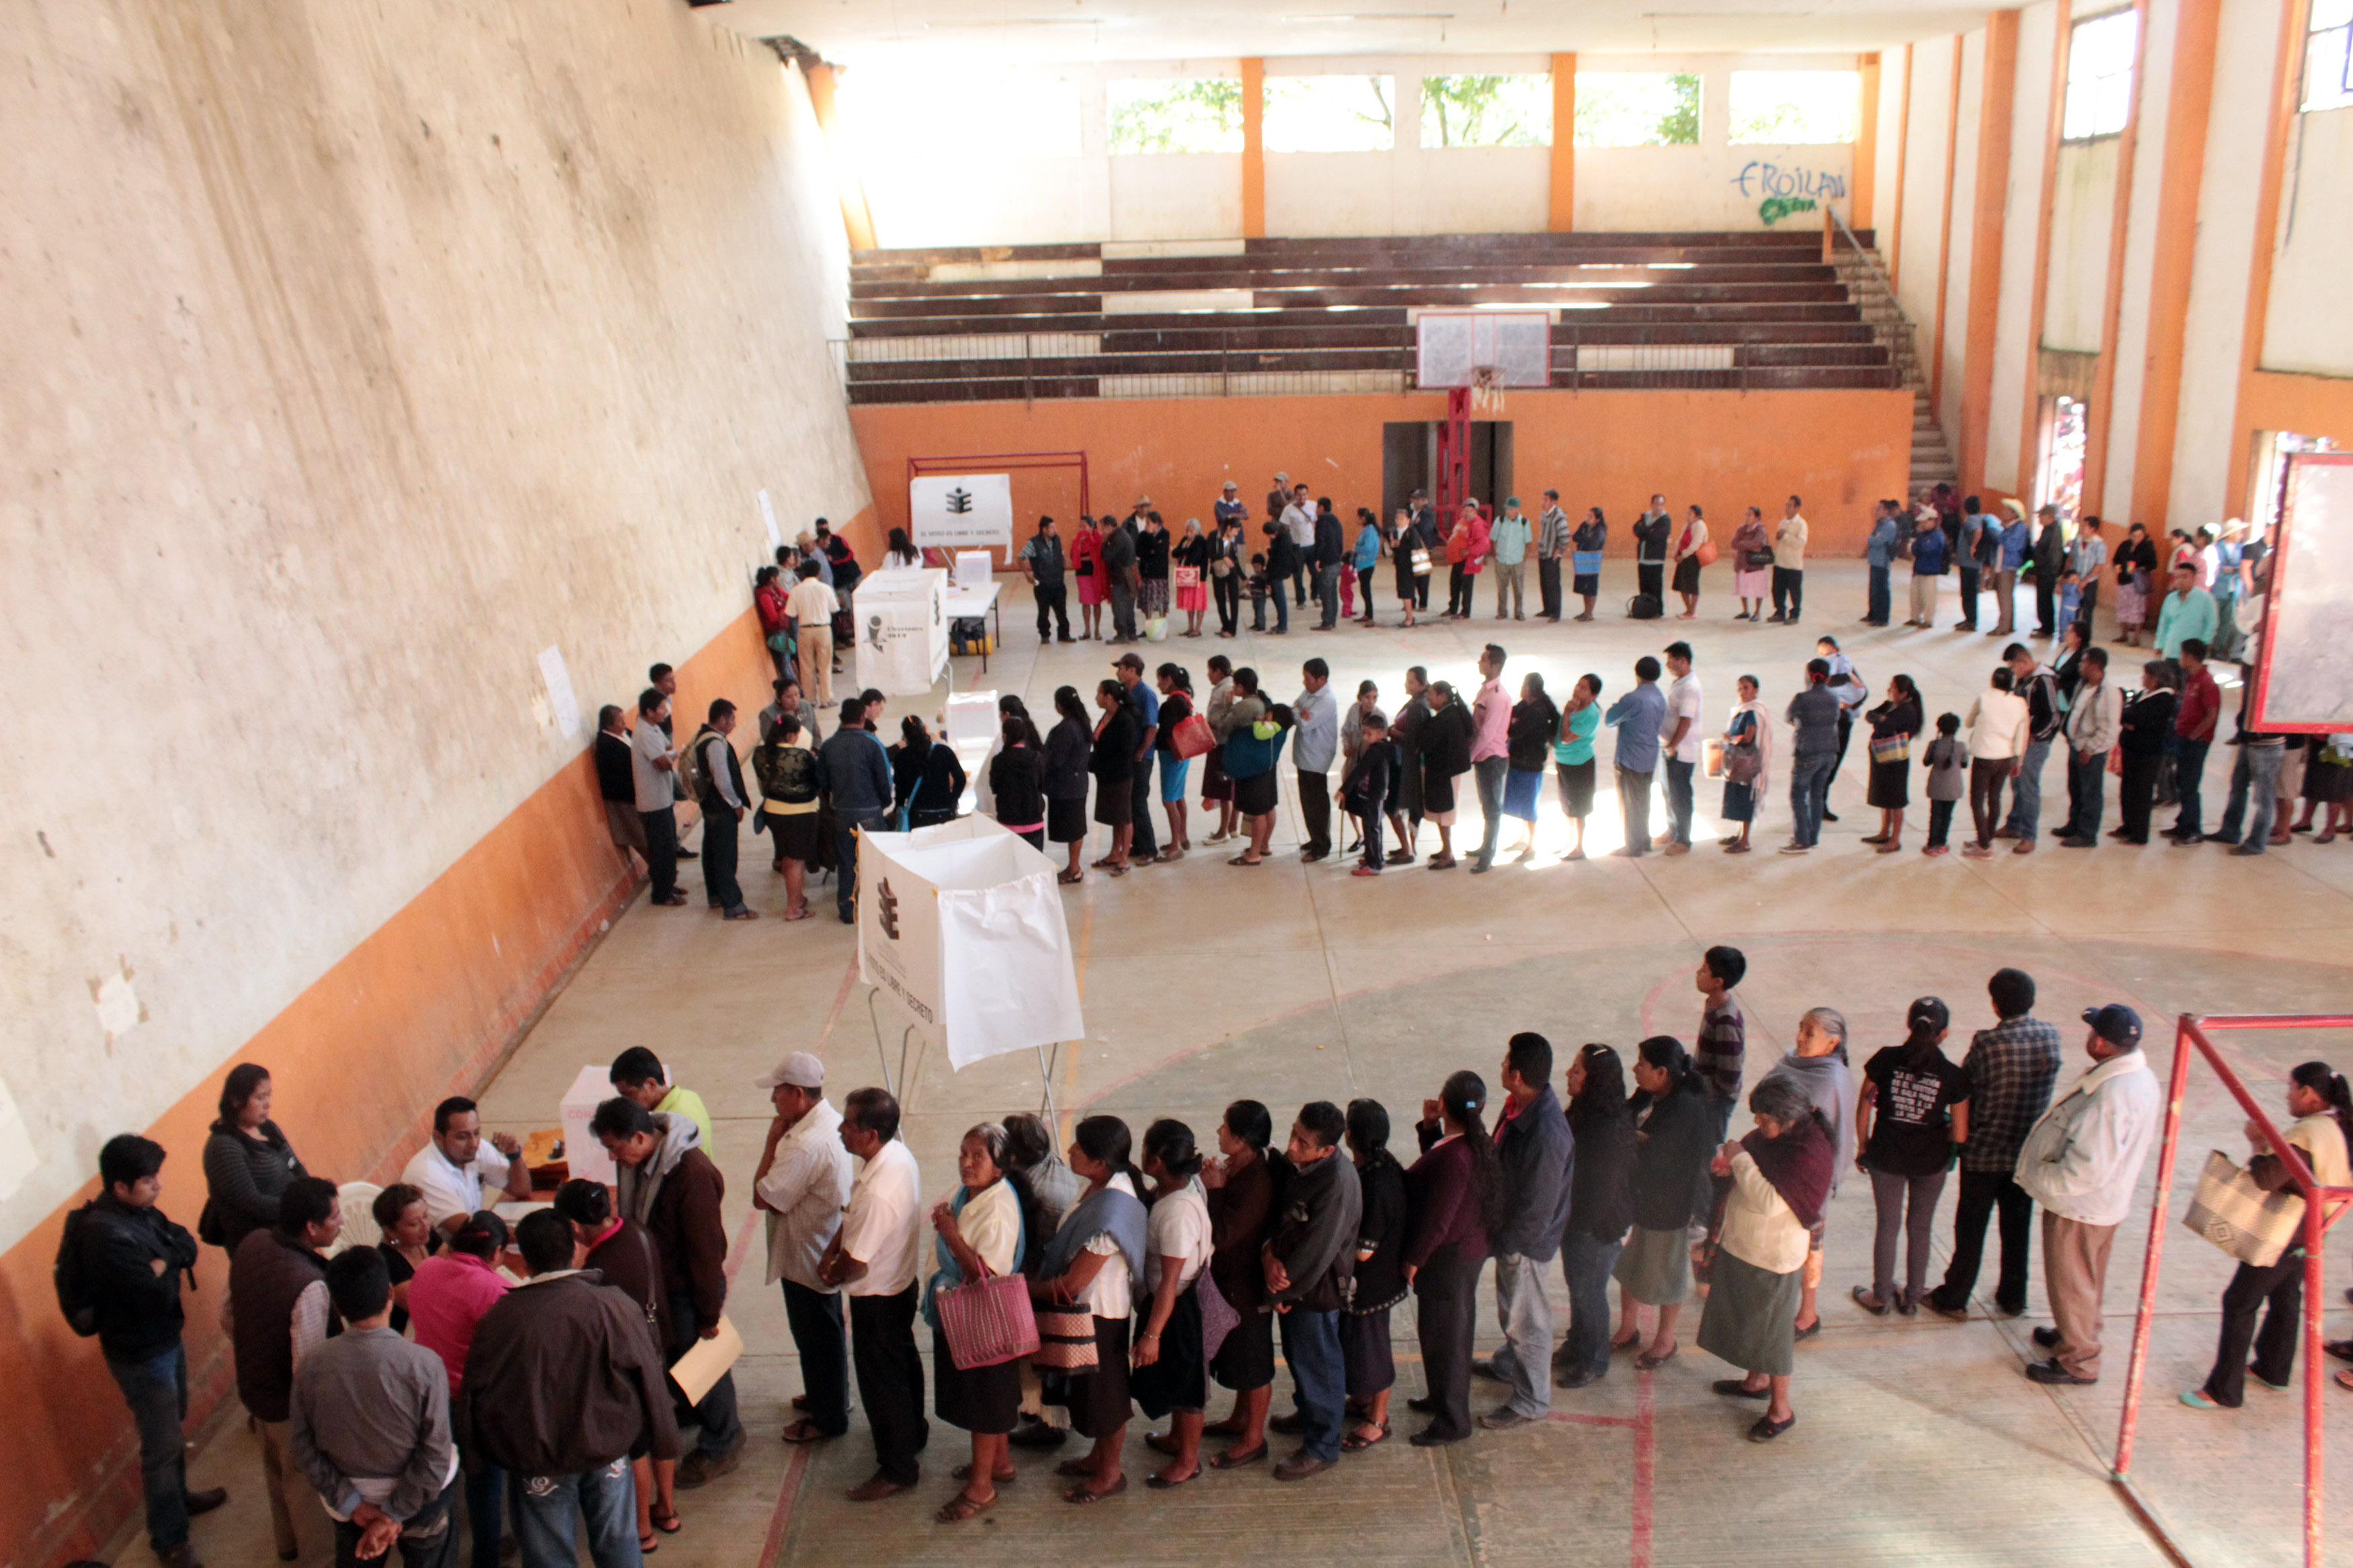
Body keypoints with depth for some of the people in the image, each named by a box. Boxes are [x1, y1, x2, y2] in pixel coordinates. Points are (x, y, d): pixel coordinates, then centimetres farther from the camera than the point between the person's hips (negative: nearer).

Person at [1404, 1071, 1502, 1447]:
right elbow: (1434, 1163, 19)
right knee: (1453, 1330, 24)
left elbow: (1438, 1218, -26)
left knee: (1443, 1335, 5)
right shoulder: (1476, 1144, 0)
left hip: (1448, 1257, -10)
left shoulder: (1455, 1157, -30)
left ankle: (1452, 1422, 19)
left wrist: (1414, 1259, -14)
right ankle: (1442, 1398, 42)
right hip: (1468, 1250, 10)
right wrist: (1429, 1127, 5)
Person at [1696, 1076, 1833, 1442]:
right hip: (1740, 1246, 9)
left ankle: (1781, 1409, 23)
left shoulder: (1810, 1154, -29)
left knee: (1772, 1330, 6)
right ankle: (1757, 1380, 46)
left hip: (1773, 1257, -9)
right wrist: (1729, 1162, -7)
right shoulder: (1772, 1135, -3)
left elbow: (1770, 1201, -33)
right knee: (1746, 1317, 25)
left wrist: (1741, 1159, -26)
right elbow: (1752, 1165, 15)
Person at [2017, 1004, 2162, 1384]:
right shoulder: (2142, 1078, -1)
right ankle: (2077, 1333, 46)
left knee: (2070, 1281, 9)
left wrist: (2041, 1178, -18)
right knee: (2088, 1278, 27)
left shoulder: (2110, 1095, -35)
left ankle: (2077, 1361, 24)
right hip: (2108, 1201, 9)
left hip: (2079, 1208, -9)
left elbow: (2088, 1167, -33)